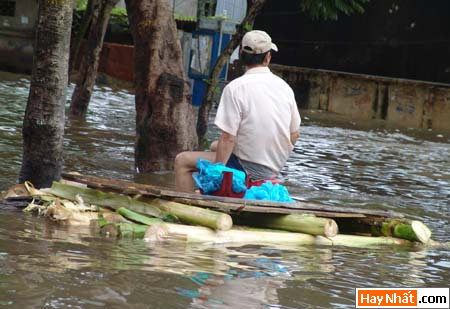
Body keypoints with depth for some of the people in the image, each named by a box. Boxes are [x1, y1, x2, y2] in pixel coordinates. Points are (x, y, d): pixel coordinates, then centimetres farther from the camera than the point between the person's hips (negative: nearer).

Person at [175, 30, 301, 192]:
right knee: (215, 147, 31)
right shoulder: (284, 87, 2)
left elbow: (228, 138, -21)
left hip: (247, 169, -7)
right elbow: (294, 135, 8)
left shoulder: (235, 88, -17)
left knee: (182, 161, 2)